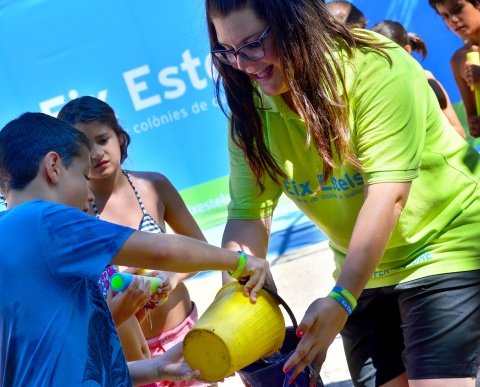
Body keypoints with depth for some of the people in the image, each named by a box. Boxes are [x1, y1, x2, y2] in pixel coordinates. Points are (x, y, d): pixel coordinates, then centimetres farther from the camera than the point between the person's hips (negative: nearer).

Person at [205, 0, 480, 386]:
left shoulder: (375, 66, -23)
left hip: (447, 246, -5)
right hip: (364, 272, 6)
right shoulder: (251, 111, -6)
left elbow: (387, 195, -29)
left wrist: (341, 300, -33)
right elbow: (247, 215, -10)